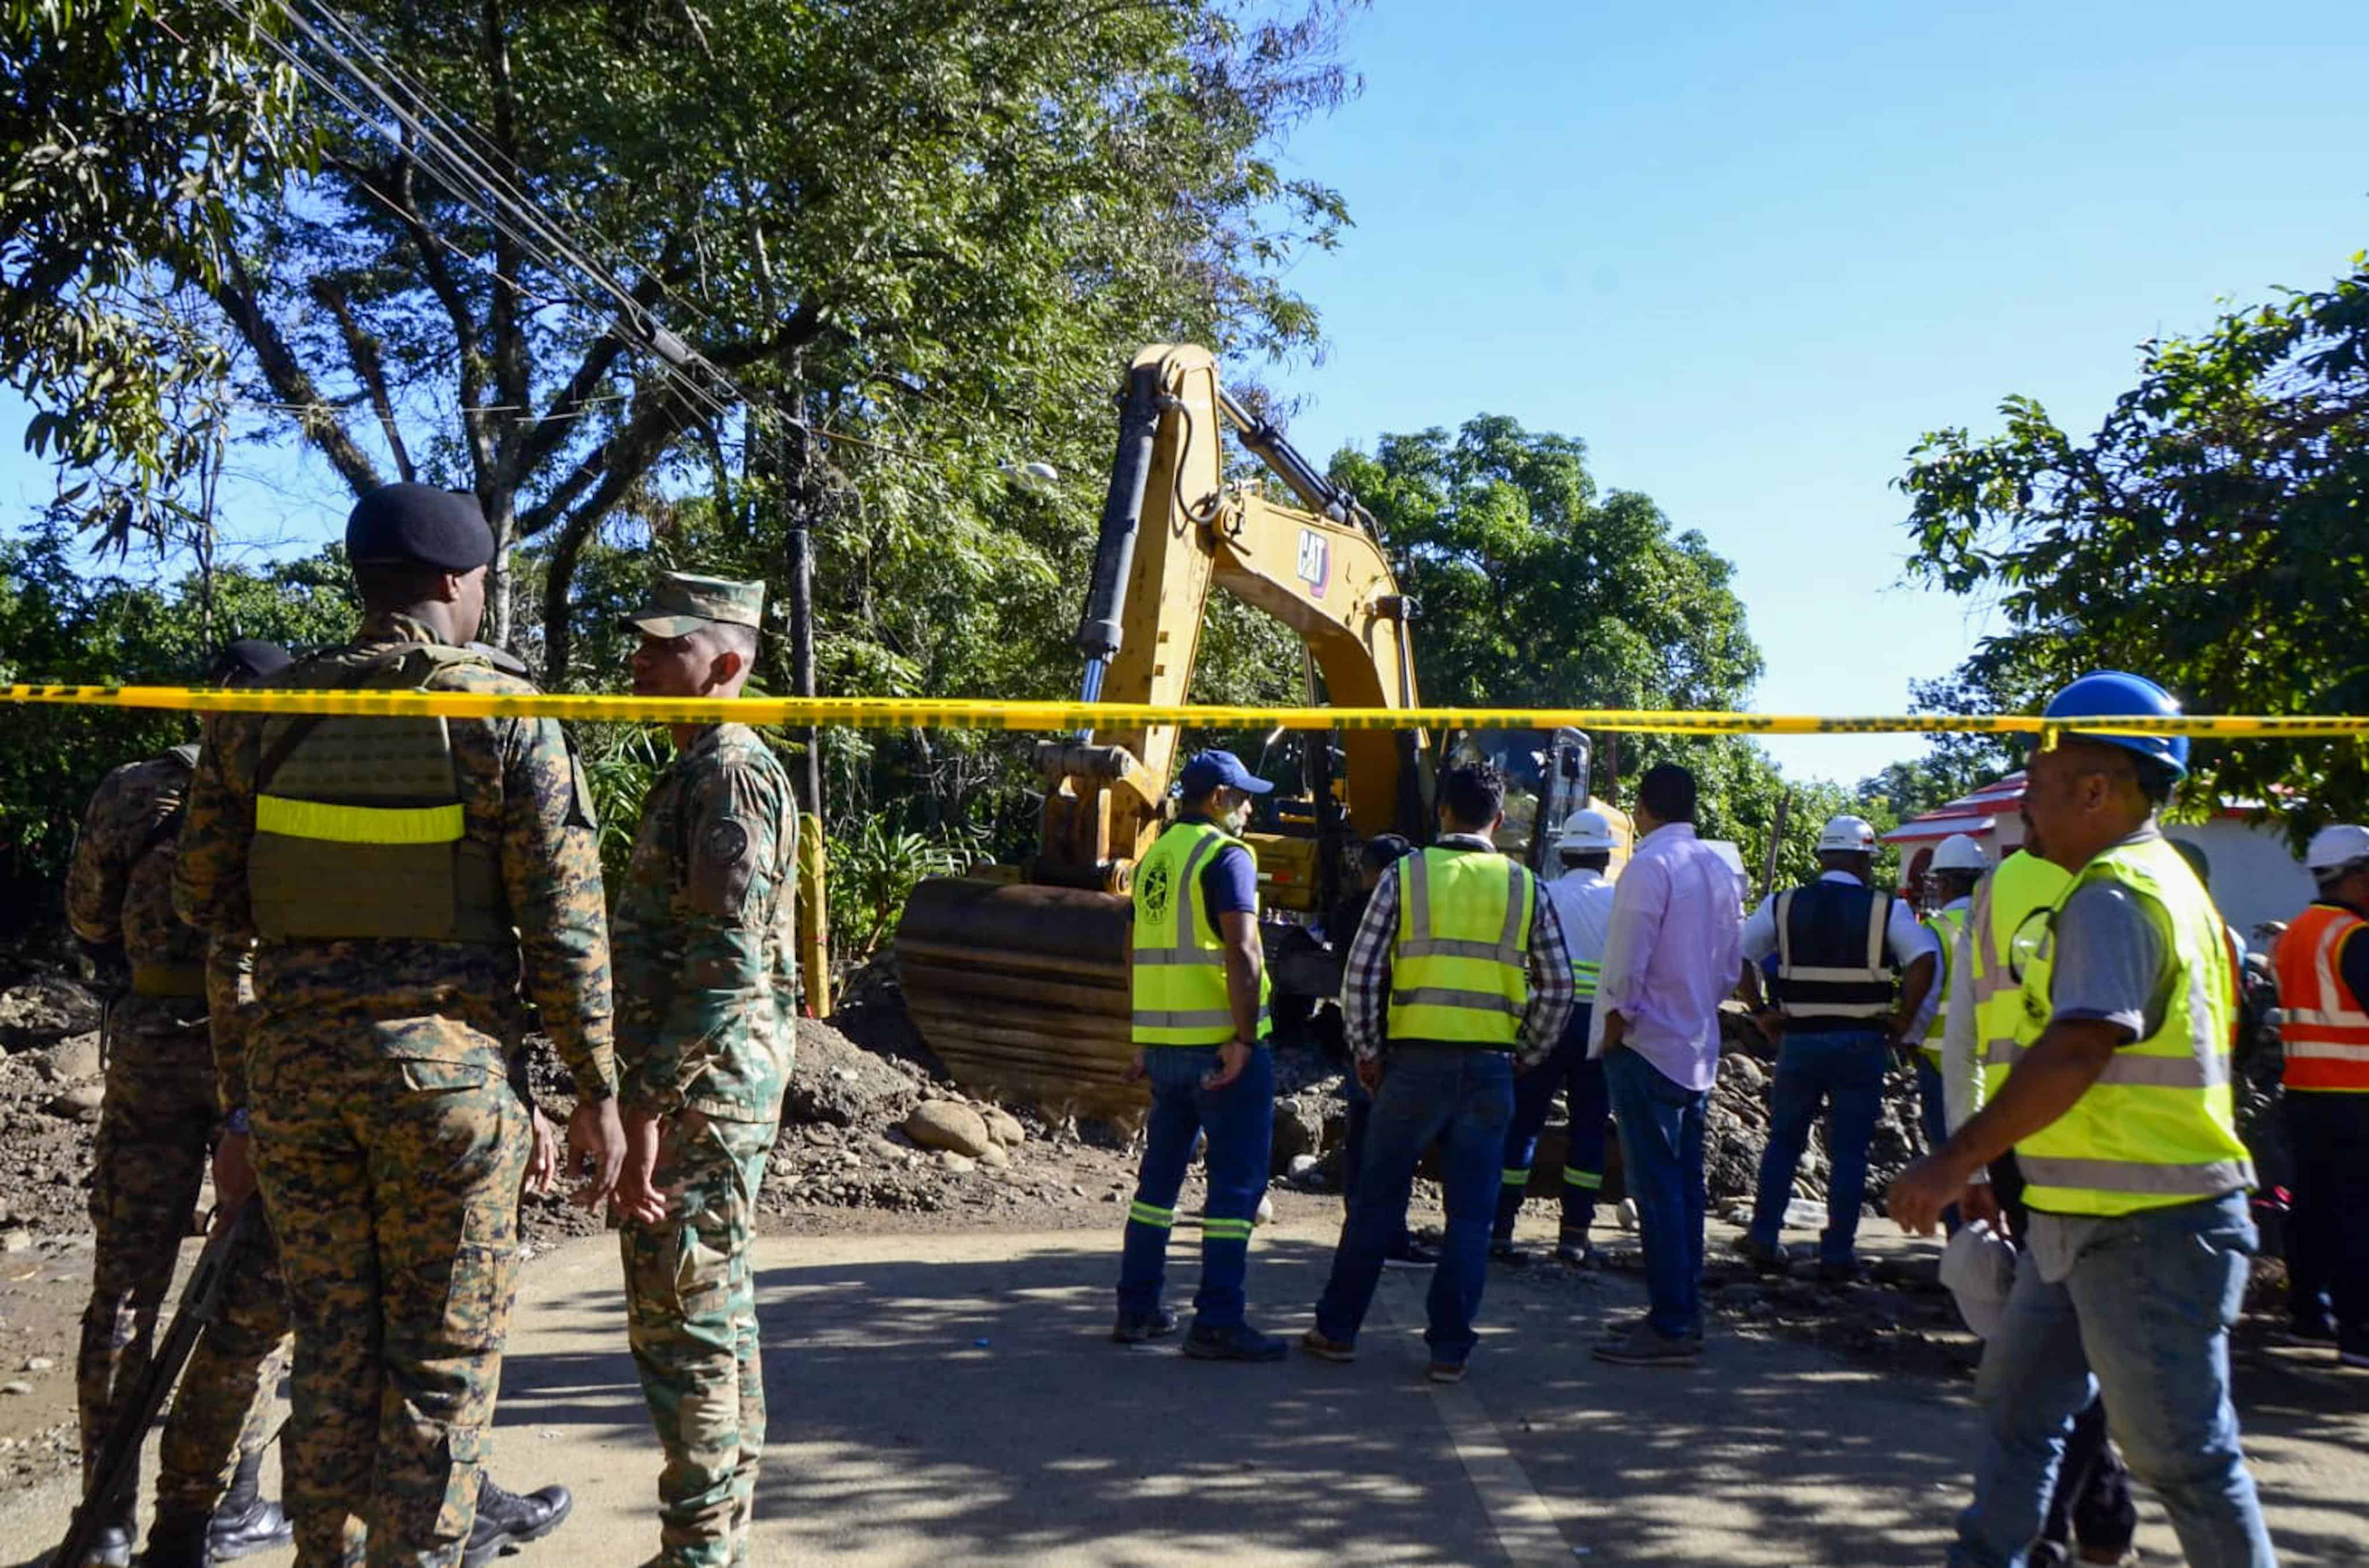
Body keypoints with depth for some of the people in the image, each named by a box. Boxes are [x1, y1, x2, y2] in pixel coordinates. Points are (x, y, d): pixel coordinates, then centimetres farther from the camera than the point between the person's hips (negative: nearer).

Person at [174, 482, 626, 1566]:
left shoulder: (264, 714, 5)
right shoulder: (507, 718, -7)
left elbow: (207, 907, 7)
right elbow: (563, 925, -9)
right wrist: (596, 1091, -1)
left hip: (294, 1061, 4)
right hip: (446, 1061, -4)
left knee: (332, 1343, 16)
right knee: (443, 1355, 6)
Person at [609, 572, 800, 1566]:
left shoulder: (731, 773, -14)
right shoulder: (699, 773, 18)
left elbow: (726, 962, -22)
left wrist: (647, 1109, -23)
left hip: (703, 1087, -10)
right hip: (698, 1090, 10)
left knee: (684, 1321, -5)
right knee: (711, 1318, 15)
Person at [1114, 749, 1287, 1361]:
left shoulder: (1155, 856, 14)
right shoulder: (1226, 856, -11)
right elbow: (1242, 953, -22)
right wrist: (1245, 1040, -20)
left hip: (1166, 1045, 8)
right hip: (1222, 1044, -8)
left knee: (1160, 1174, 16)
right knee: (1237, 1180, -2)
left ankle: (1136, 1309, 22)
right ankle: (1217, 1323, -2)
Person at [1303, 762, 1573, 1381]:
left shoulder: (1406, 875, 0)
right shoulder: (1525, 888, 6)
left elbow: (1362, 972, -3)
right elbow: (1558, 987, 5)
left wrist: (1366, 1051, 7)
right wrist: (1525, 1055, 16)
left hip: (1416, 1060, -1)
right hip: (1489, 1068, 1)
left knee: (1376, 1201, 10)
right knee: (1470, 1214, 8)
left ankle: (1338, 1329, 19)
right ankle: (1449, 1348, 10)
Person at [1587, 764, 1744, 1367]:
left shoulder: (1650, 866, -14)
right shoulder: (1718, 868, 11)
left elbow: (1628, 962, -19)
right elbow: (1731, 964, 15)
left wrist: (1615, 1024, -6)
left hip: (1646, 1045, -8)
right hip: (1698, 1047, 8)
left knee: (1656, 1185, -6)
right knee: (1684, 1181, 14)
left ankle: (1671, 1327, -5)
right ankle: (1683, 1311, 21)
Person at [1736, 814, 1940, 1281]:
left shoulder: (1784, 905, 3)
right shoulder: (1885, 909, -3)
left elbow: (1738, 953, 0)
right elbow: (1925, 960, -16)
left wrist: (1761, 1011, 6)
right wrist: (1903, 1022, -7)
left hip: (1799, 1041, 2)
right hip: (1861, 1045, -2)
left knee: (1784, 1141, 16)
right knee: (1848, 1151, 6)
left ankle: (1764, 1238, 13)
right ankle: (1837, 1254, 8)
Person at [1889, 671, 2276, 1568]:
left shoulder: (2114, 894, -18)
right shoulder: (2151, 878, 15)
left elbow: (2079, 1049, -30)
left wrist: (1958, 1159, -27)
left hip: (2145, 1227, -11)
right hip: (2097, 1218, 11)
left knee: (2181, 1452, 1)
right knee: (2016, 1402, 16)